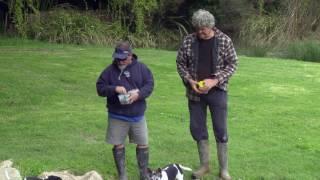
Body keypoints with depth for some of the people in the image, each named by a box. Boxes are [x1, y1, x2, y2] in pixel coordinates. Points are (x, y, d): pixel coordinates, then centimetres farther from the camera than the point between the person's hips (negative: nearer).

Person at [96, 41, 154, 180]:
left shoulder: (141, 68, -2)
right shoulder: (110, 70, -4)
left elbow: (149, 85, -3)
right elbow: (100, 88, -5)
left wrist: (139, 94, -22)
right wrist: (114, 89, -23)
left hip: (137, 115, 1)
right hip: (117, 116, -1)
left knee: (143, 145, 7)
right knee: (118, 145, 6)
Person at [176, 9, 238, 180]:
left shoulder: (224, 40, -9)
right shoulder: (188, 41, -3)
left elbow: (232, 64, -5)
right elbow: (180, 63, 4)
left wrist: (215, 80, -17)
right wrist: (189, 80, -12)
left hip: (217, 92, -2)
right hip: (195, 92, 3)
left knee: (220, 130, 3)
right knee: (197, 129, 10)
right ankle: (204, 165, 26)